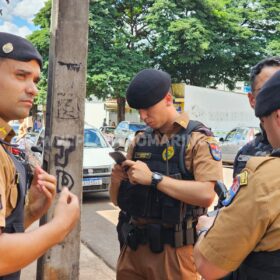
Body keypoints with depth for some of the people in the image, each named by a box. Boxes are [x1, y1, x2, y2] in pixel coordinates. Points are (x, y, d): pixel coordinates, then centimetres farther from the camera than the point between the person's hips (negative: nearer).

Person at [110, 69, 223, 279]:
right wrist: (118, 178, -10)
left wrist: (153, 178, -20)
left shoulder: (199, 139, -8)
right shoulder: (140, 141, 8)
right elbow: (118, 199, 10)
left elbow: (206, 195, -23)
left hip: (173, 249, -5)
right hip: (134, 246, 5)